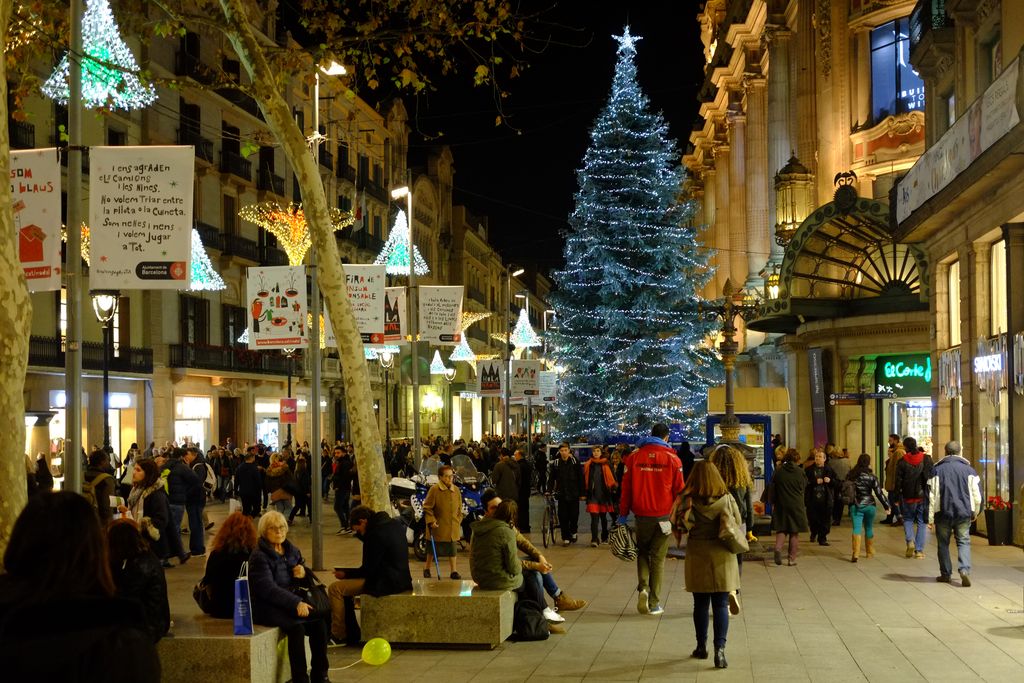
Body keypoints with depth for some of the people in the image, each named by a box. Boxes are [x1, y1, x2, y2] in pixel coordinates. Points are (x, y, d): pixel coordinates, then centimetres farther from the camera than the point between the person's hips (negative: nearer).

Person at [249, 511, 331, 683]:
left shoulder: (291, 550, 10)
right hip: (267, 606, -6)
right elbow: (268, 588, -22)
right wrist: (296, 603, -30)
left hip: (292, 601, 6)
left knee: (320, 622, -19)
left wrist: (303, 572, -4)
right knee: (296, 626, -32)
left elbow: (304, 577, 23)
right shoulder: (259, 556, -11)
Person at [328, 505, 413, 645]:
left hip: (387, 583, -11)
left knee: (335, 588, -11)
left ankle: (339, 635, -1)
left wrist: (345, 574, -2)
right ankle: (351, 634, 20)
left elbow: (368, 570, -16)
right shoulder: (395, 524, 8)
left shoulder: (376, 534, -21)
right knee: (344, 586, 21)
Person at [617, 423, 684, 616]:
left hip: (642, 515, 1)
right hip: (664, 516, -1)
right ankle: (654, 603, 6)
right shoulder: (672, 459, -3)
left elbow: (626, 487, 2)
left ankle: (643, 587, -4)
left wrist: (623, 514, 9)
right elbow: (679, 490, -1)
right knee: (658, 558, 6)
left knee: (642, 552, 19)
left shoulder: (634, 456, 0)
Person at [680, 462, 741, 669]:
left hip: (697, 556, 0)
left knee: (700, 604, 13)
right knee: (721, 605, 1)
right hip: (722, 557, 0)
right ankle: (720, 649, -11)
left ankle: (702, 647, 24)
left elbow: (682, 526, -10)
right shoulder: (727, 499, -5)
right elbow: (737, 524, 3)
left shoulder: (689, 500, -8)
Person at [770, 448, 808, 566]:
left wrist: (772, 503, 9)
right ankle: (792, 558, 8)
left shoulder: (778, 471, -5)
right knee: (794, 532, 8)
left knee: (781, 529, 12)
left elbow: (772, 488, 0)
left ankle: (778, 548, -14)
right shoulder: (800, 472, -9)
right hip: (797, 505, -1)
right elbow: (804, 486, 5)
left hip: (781, 505, 1)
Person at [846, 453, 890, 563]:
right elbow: (879, 492, -8)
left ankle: (855, 554, -19)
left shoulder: (851, 475, -3)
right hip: (869, 505, 0)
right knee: (869, 528, 16)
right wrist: (886, 505, 0)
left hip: (855, 506, 0)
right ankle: (870, 552, 29)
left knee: (856, 528, -4)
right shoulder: (871, 476, -9)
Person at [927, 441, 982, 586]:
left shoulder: (937, 470, -2)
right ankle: (965, 570, -14)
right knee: (964, 542, 7)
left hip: (943, 513, -1)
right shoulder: (968, 469, 1)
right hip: (964, 513, 1)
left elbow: (932, 495, -5)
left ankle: (945, 574, 15)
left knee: (943, 543, 12)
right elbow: (977, 494, 1)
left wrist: (930, 518, -3)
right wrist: (975, 512, 16)